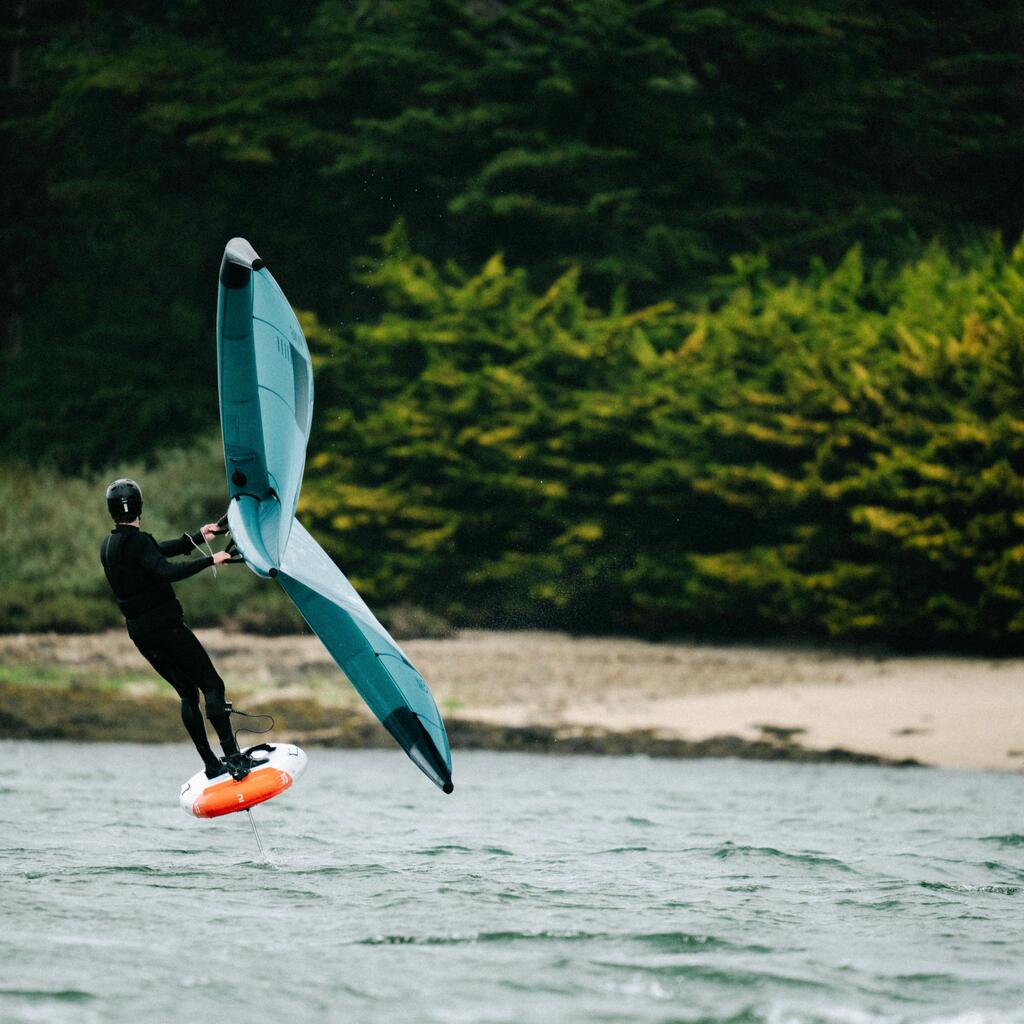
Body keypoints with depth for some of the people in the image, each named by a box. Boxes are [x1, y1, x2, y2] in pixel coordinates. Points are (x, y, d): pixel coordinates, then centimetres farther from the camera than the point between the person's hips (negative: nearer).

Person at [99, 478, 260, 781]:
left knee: (187, 693, 15)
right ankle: (233, 758, -14)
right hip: (167, 627, -8)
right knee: (212, 685, -6)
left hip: (140, 634, 9)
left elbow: (162, 549, 22)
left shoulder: (108, 545, 12)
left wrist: (198, 537, 23)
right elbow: (167, 571, -30)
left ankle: (211, 764, 11)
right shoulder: (136, 541, -15)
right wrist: (210, 560, -26)